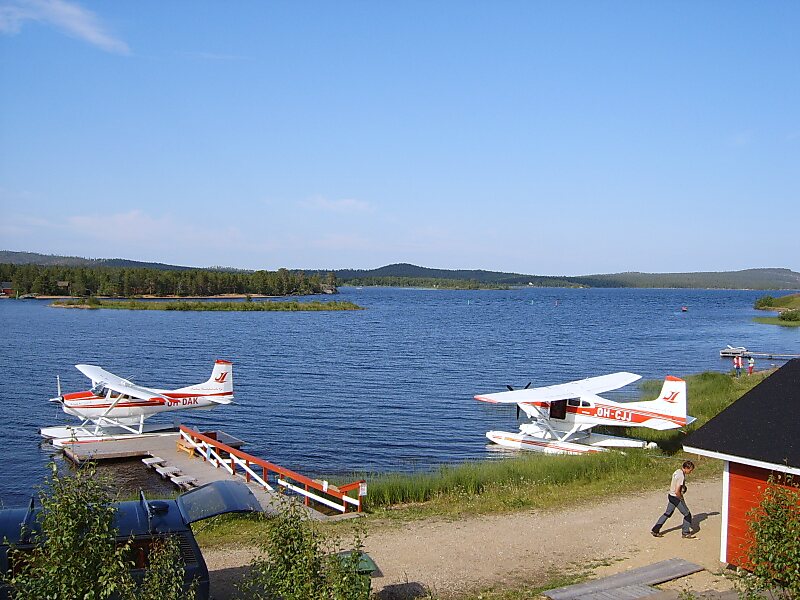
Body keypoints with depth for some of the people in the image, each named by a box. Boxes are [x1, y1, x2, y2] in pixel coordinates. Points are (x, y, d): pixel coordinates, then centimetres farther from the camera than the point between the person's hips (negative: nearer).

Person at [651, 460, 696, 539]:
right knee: (687, 514, 6)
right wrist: (681, 499, -11)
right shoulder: (681, 476, -24)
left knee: (667, 513, 18)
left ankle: (655, 530, 19)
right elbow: (677, 491, -26)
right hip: (676, 498, -9)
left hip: (671, 496, 9)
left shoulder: (677, 472, 6)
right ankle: (686, 533, 19)